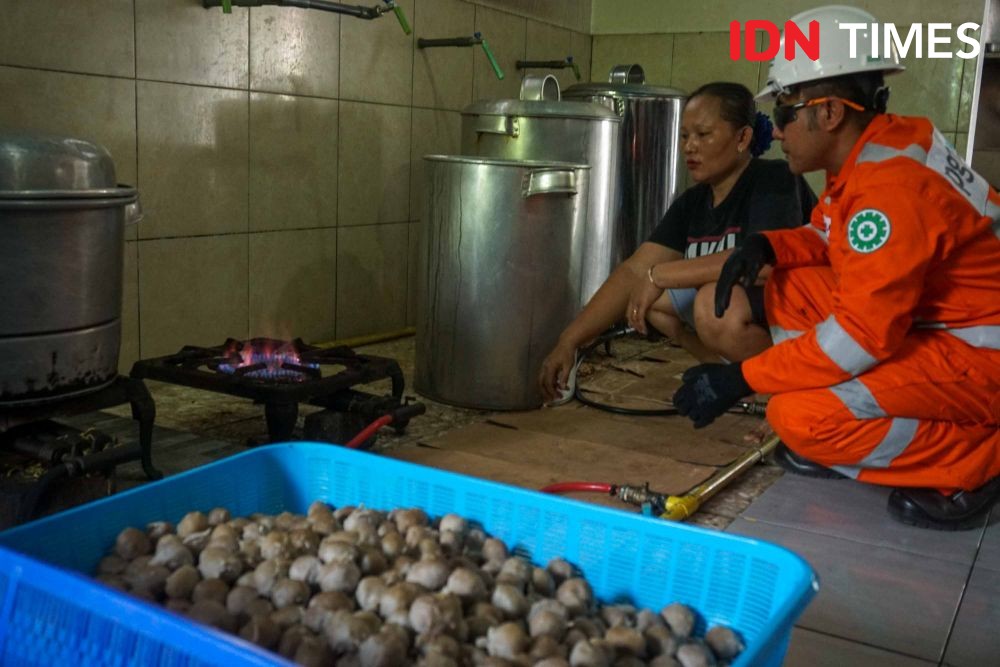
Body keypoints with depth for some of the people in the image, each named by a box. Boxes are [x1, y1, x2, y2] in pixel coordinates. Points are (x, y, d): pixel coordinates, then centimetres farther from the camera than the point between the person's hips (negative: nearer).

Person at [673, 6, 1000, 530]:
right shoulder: (866, 155, 3)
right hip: (930, 325, 10)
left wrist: (741, 379, -24)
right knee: (789, 289, 5)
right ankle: (833, 442, 7)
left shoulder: (892, 185, -27)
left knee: (800, 416, -24)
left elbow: (865, 334, -29)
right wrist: (768, 246, -5)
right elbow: (832, 236, 18)